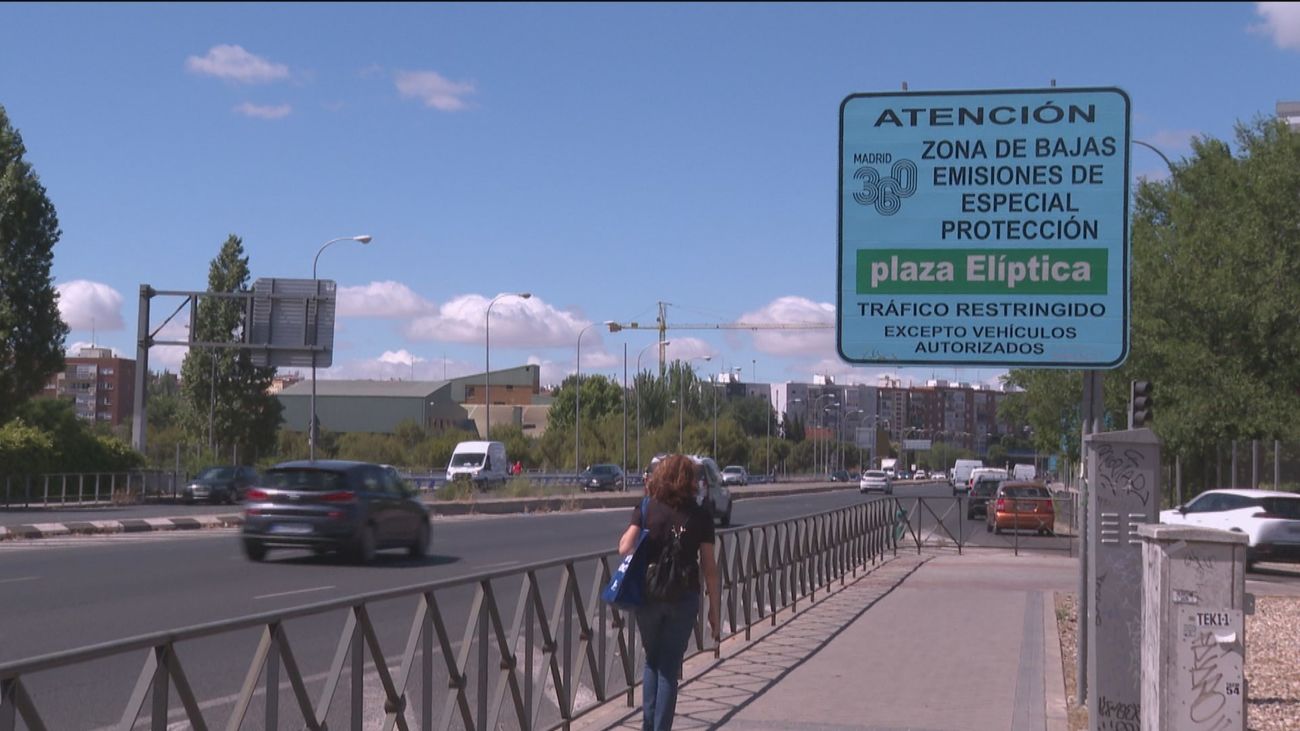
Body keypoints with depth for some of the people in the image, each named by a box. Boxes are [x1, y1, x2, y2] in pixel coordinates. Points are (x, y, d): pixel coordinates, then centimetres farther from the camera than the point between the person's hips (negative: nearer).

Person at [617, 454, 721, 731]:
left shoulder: (646, 509, -2)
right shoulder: (700, 516, -2)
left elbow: (625, 547, -12)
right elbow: (709, 567, -2)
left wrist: (633, 528, 10)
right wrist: (715, 610, 4)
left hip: (648, 595, 1)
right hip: (684, 597, -1)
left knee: (652, 661, 19)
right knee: (670, 667, 8)